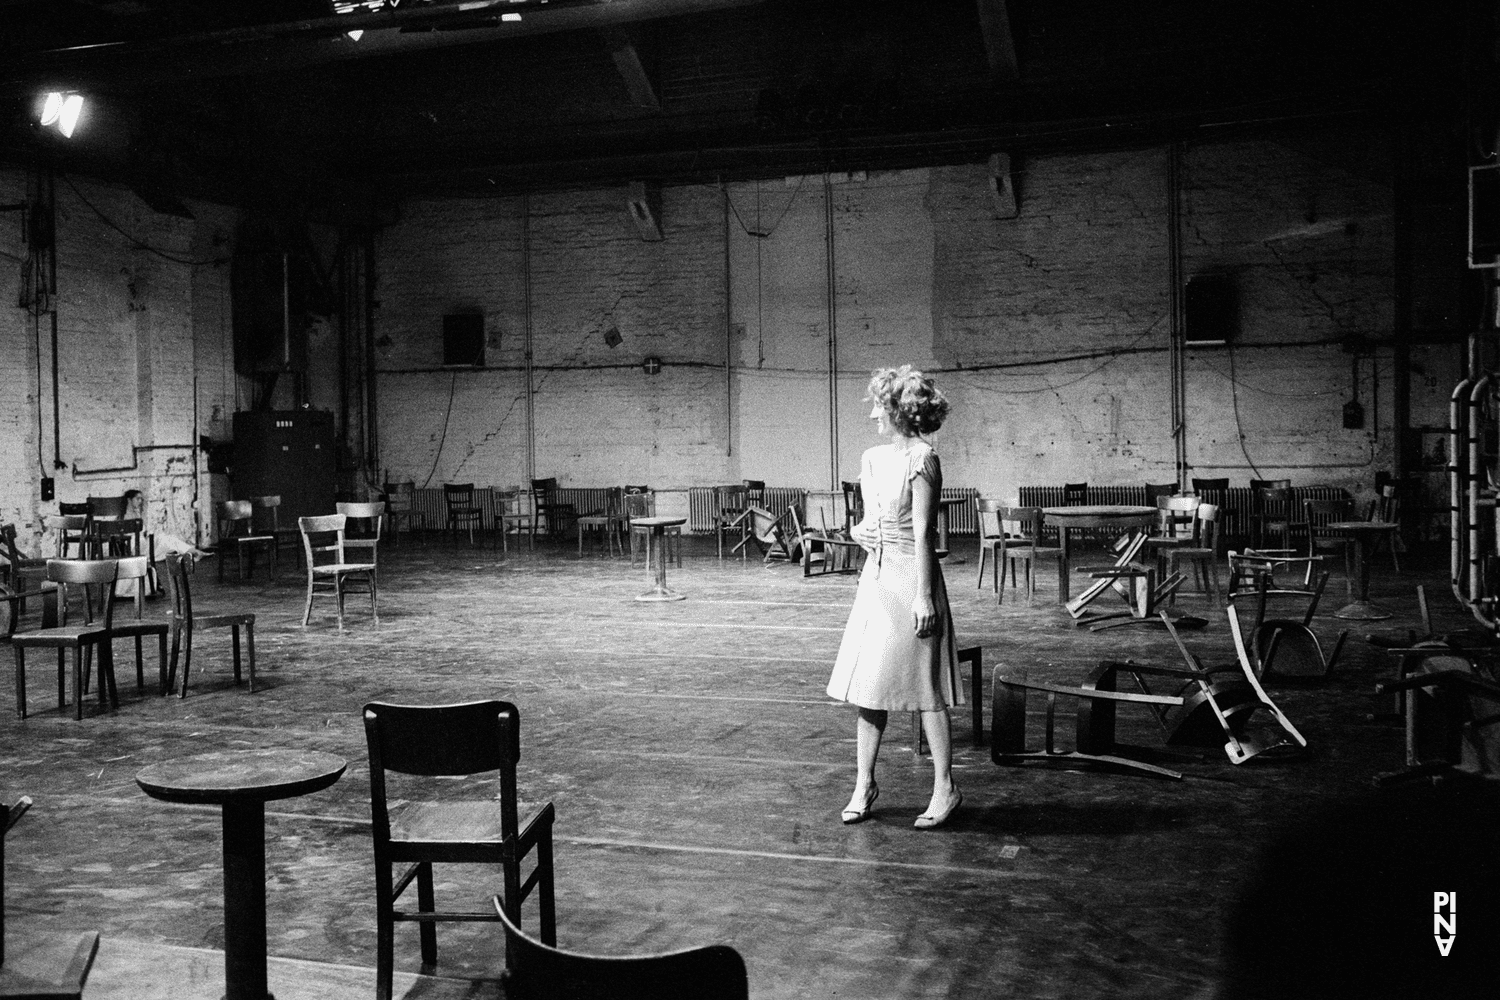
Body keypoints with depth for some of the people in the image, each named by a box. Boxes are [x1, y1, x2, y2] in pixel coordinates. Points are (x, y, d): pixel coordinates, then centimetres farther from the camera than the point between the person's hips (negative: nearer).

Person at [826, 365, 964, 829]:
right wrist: (858, 531, -1)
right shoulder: (872, 458, 11)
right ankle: (864, 784, 17)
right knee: (866, 686, 8)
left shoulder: (921, 459, -12)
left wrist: (923, 597, -16)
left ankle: (945, 788, 10)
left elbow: (922, 533, -15)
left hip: (911, 577, -8)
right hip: (875, 576, 8)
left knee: (924, 687, -1)